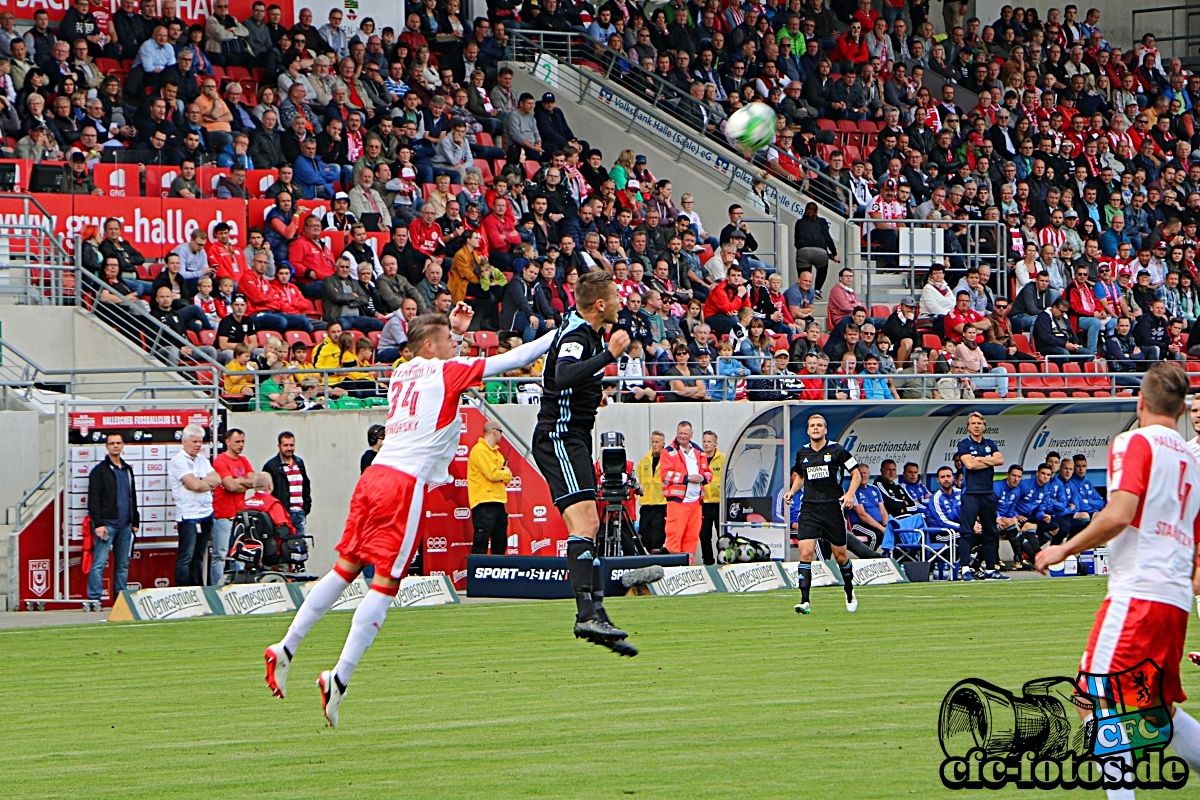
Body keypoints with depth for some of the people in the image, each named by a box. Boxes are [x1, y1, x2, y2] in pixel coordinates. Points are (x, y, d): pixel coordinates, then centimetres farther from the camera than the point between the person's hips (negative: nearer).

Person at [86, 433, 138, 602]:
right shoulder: (99, 471, -2)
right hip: (106, 523, -6)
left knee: (123, 564, 8)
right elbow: (93, 500, -8)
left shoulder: (127, 470, 18)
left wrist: (135, 521, 19)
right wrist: (98, 524, -16)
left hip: (124, 525, 6)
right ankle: (94, 598, -11)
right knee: (99, 563, -10)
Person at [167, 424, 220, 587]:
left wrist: (200, 481, -12)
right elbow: (195, 484, -19)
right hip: (188, 515, -8)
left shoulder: (202, 459, 15)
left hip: (206, 513, 8)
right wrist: (209, 483, -1)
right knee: (186, 556, -7)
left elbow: (217, 480, 3)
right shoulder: (178, 460, -9)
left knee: (199, 555, 13)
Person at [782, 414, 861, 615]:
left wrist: (850, 494, -14)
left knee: (840, 554, 7)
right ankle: (804, 602, -16)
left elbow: (856, 474, 2)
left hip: (832, 507, -2)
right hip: (809, 508, 2)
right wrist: (792, 491, 7)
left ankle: (850, 593, 32)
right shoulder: (802, 453, 8)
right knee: (805, 552, -13)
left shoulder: (836, 450, -3)